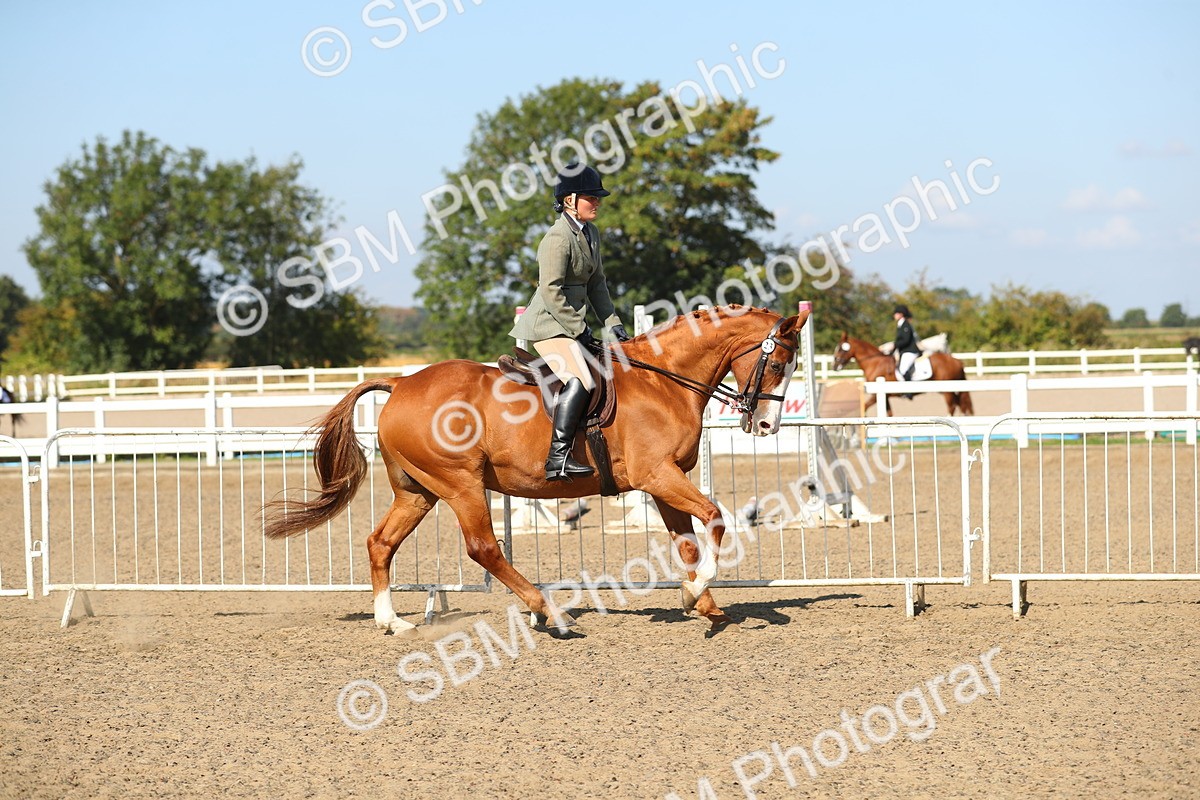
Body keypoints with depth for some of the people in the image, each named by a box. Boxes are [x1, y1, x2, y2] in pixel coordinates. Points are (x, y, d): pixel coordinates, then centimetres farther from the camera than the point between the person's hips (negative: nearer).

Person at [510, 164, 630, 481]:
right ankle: (558, 459, -32)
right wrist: (579, 329, -16)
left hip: (570, 323, 11)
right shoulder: (558, 238, -16)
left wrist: (612, 323, 11)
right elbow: (551, 292, -19)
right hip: (549, 324, -11)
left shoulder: (591, 234, 13)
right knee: (579, 382, -27)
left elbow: (596, 285, 19)